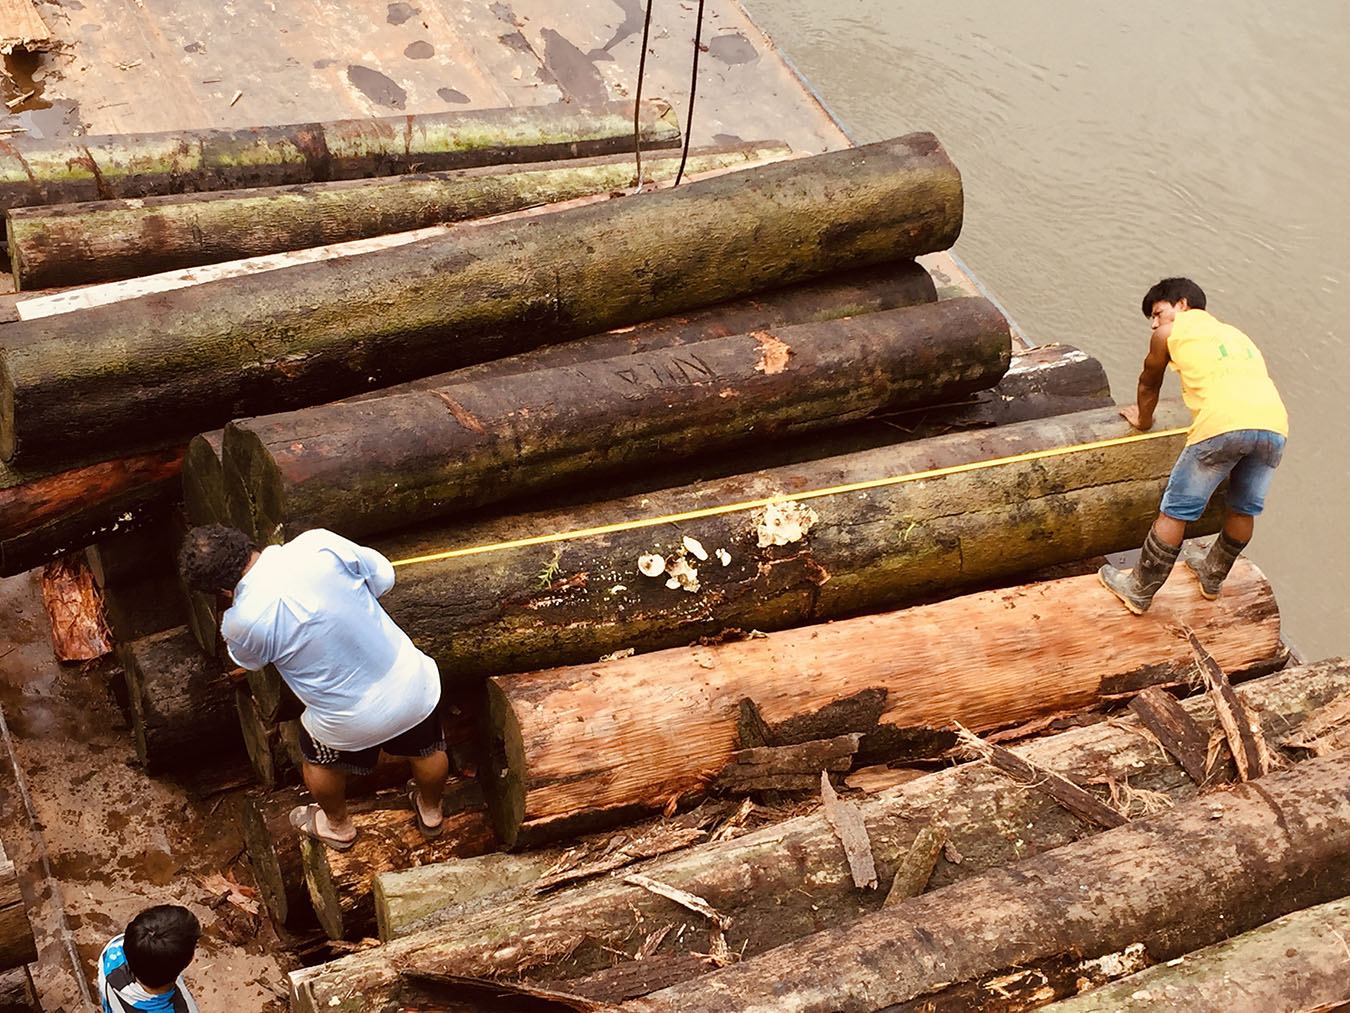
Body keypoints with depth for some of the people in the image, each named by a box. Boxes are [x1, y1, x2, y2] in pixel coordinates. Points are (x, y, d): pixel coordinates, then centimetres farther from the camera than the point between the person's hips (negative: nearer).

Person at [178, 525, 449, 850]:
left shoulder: (241, 623, -22)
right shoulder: (319, 543, -21)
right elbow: (383, 577, -3)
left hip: (350, 723, -2)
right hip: (412, 686, 2)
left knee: (320, 760, 34)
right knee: (427, 749, 35)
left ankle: (338, 826, 60)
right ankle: (430, 811, 62)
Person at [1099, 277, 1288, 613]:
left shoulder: (1170, 332, 20)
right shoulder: (1235, 333, 35)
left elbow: (1148, 385, 33)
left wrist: (1143, 419, 53)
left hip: (1223, 422, -5)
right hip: (1275, 423, 6)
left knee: (1175, 512, 8)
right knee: (1243, 510, 25)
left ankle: (1139, 591, 18)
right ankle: (1213, 575, 44)